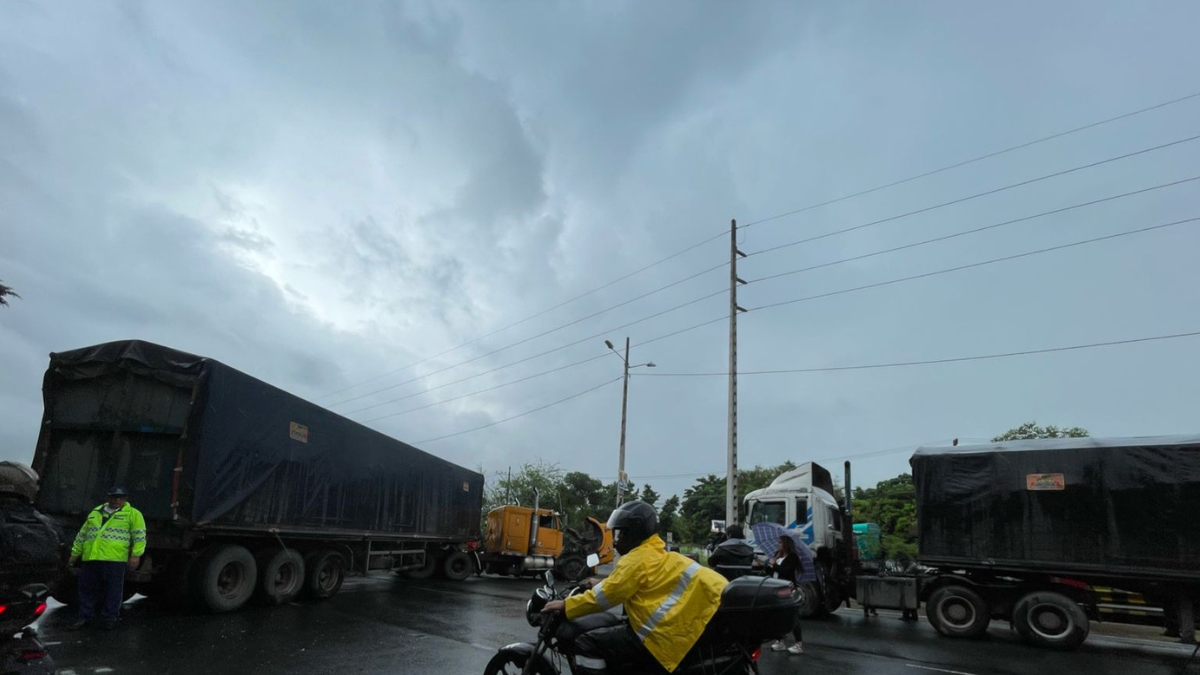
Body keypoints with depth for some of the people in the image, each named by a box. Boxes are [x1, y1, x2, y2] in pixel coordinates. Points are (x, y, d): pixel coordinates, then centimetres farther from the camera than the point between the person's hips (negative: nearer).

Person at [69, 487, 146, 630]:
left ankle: (110, 618, 12)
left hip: (114, 559, -5)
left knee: (113, 589, 1)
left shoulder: (132, 514, 3)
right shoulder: (95, 512, 19)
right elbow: (82, 534, 26)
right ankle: (85, 616, 24)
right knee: (87, 588, 11)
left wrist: (136, 555, -12)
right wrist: (75, 552, 23)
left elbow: (139, 536, -3)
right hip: (90, 557, 5)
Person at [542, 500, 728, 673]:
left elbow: (606, 595, -15)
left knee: (587, 644, -12)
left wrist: (566, 606, -8)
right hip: (667, 630, 10)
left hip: (656, 637, -10)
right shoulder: (656, 554, 17)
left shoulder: (638, 558, -12)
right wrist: (596, 584, 33)